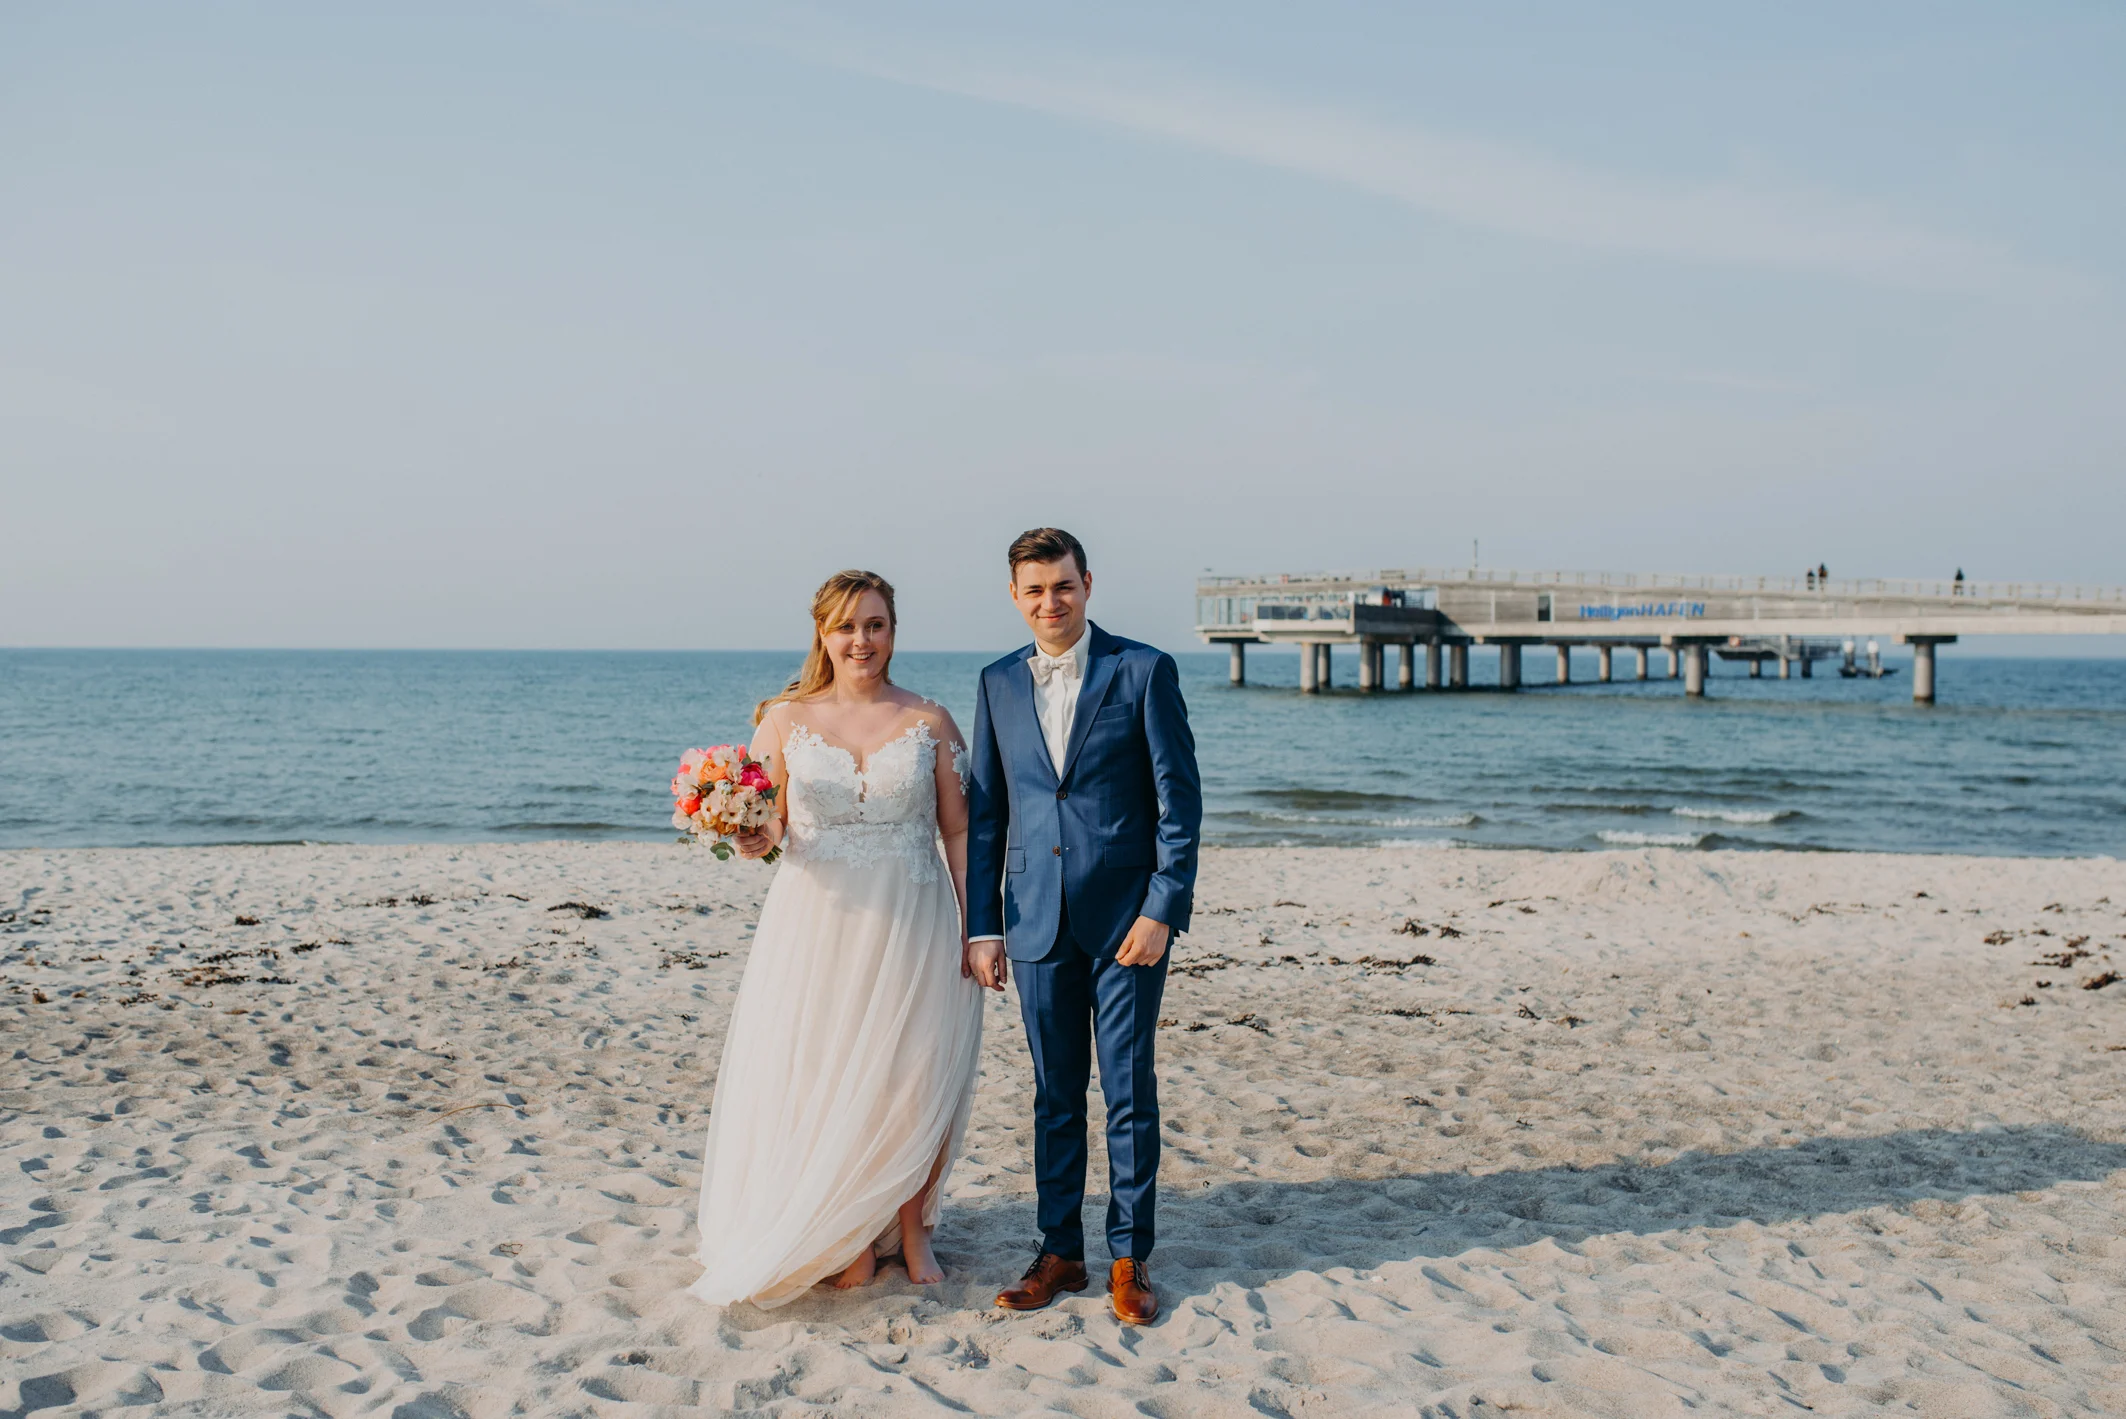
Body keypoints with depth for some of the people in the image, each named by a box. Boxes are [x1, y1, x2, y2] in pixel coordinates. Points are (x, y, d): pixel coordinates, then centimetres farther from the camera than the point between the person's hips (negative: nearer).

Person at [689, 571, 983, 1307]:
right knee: (821, 1080, 3)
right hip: (817, 923, 0)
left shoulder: (930, 722, 3)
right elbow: (765, 824, 9)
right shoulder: (786, 719, 4)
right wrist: (756, 838, -15)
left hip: (911, 924, 0)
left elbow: (959, 832, 4)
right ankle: (842, 1236, 23)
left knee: (915, 1078, -1)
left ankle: (909, 1227, 21)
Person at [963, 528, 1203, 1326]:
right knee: (1054, 1095, 11)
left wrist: (1162, 909, -11)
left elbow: (1180, 798, -5)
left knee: (1130, 1091, 3)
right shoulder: (998, 685, 8)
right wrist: (982, 925, 6)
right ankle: (1060, 1253, 22)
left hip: (1126, 916, -3)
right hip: (1038, 921, 3)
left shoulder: (1144, 671, -3)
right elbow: (982, 812, 10)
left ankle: (1130, 1259, 16)